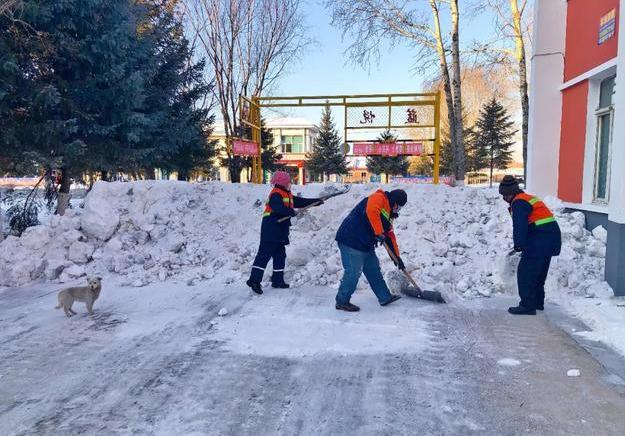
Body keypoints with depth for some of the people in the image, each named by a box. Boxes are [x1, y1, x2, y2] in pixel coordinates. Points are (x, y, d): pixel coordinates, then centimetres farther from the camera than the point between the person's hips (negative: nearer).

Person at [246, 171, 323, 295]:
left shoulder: (287, 195, 19)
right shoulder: (276, 194, -11)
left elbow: (300, 201, 23)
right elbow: (278, 207, -30)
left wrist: (316, 201, 21)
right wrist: (291, 212, -36)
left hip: (280, 231, 10)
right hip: (271, 230, -10)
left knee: (280, 255, 13)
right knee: (265, 254, -11)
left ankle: (278, 280, 21)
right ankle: (254, 280, -10)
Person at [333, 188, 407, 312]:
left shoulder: (388, 213, 22)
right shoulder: (378, 198, -8)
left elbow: (390, 235, 24)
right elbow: (371, 211, -29)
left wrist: (397, 257, 22)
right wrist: (379, 233, -27)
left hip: (366, 245, 10)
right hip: (351, 241, -10)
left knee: (374, 270, 17)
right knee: (353, 272, -8)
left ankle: (385, 297, 29)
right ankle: (342, 301, 6)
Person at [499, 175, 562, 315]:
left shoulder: (518, 203, -11)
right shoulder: (528, 198, 21)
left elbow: (519, 227, -20)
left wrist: (519, 244, -11)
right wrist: (522, 245, 21)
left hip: (540, 240, -11)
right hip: (552, 238, 11)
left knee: (525, 272, -4)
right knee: (539, 273, 20)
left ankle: (528, 305, -2)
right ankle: (538, 302, 31)